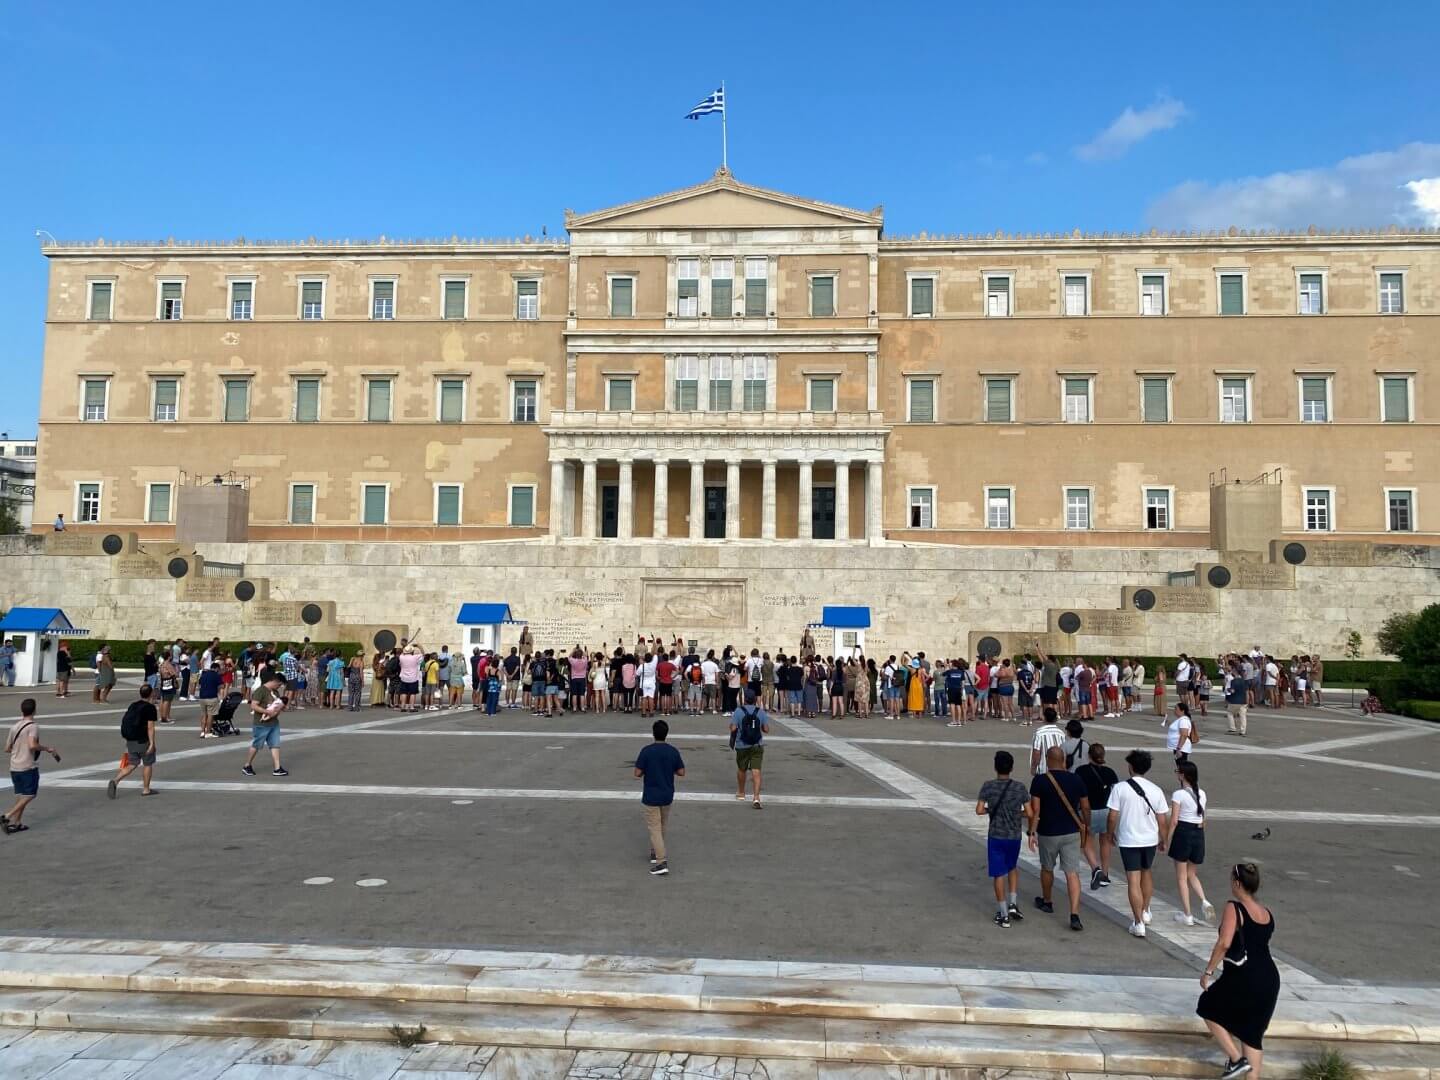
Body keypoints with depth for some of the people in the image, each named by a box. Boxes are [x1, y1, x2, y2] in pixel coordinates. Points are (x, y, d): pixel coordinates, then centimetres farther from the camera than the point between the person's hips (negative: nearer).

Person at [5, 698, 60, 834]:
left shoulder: (14, 726, 8)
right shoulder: (33, 726, -13)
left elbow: (7, 749, 14)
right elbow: (32, 745, -27)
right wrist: (47, 748, -12)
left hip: (14, 767, 7)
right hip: (28, 767, -7)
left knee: (20, 795, 14)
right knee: (29, 795, 1)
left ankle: (15, 823, 13)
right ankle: (7, 816, -11)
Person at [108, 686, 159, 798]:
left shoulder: (132, 705, 9)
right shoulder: (150, 707, -12)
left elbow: (126, 723, 14)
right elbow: (150, 727, -16)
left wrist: (128, 740, 22)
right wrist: (152, 744, -15)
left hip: (130, 741, 6)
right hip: (143, 741, -6)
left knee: (132, 764, 13)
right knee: (148, 764, 9)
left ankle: (115, 781, -7)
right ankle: (146, 789, 16)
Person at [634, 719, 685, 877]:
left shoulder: (647, 751, -15)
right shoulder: (673, 751, -6)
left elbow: (637, 774, -13)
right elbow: (681, 772, -2)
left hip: (651, 796, -4)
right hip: (667, 795, 4)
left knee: (654, 828, 0)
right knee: (662, 826, 23)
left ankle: (662, 862, -10)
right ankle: (656, 852, 38)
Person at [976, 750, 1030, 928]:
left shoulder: (988, 786, -10)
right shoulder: (1019, 787, -7)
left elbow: (979, 810, -13)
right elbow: (1029, 813, -6)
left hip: (995, 836, -2)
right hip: (1014, 836, 2)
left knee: (998, 874, 6)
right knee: (1012, 868, 25)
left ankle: (1003, 915, 10)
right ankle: (1013, 904, 16)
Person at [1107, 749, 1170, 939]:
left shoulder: (1120, 788, -14)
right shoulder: (1156, 790, -5)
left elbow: (1113, 817, -12)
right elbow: (1162, 820, -1)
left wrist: (1111, 834, 6)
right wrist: (1163, 839, 15)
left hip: (1128, 840, -4)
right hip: (1150, 839, 4)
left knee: (1133, 881, 0)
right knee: (1146, 873, 25)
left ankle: (1139, 923, 1)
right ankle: (1145, 912, 38)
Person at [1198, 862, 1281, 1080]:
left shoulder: (1234, 908, -13)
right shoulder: (1266, 913, 10)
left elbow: (1224, 943, -21)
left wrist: (1208, 971, -14)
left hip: (1243, 978, -7)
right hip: (1269, 978, 7)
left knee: (1209, 1010, 16)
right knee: (1252, 1031, 17)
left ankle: (1236, 1059, 9)